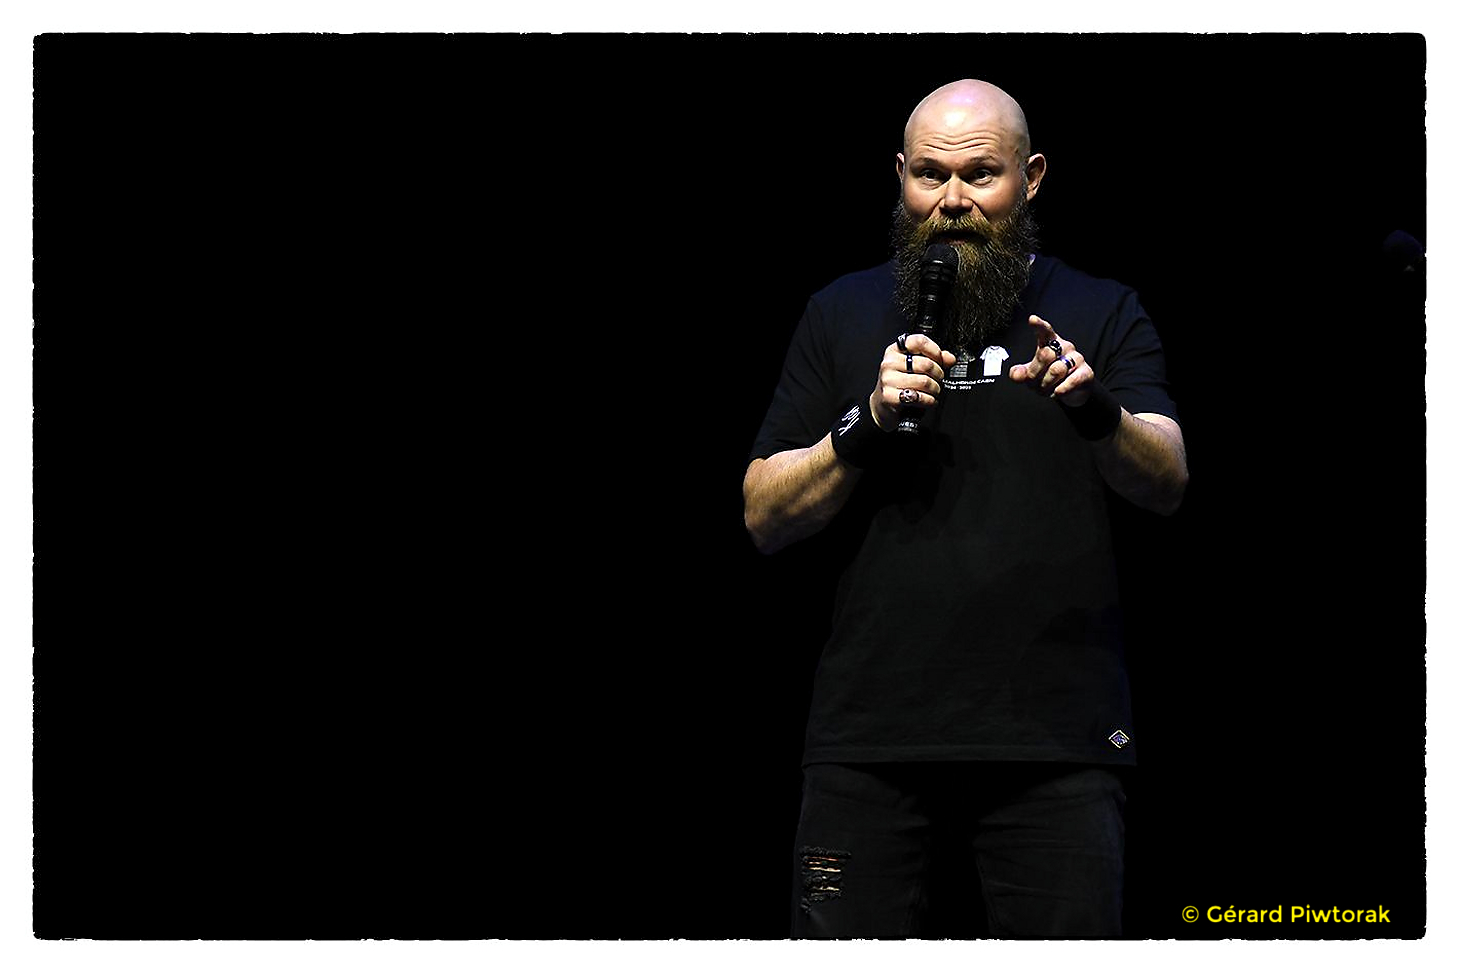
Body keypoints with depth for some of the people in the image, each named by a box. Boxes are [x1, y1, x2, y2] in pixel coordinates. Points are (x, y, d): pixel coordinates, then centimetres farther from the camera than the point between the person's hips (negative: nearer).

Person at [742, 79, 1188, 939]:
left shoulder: (1103, 313, 9)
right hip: (872, 737, 1)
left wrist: (1096, 410, -25)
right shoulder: (842, 315, 12)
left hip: (1058, 740, -1)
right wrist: (867, 424, -10)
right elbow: (765, 518, 6)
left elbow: (1167, 483, -4)